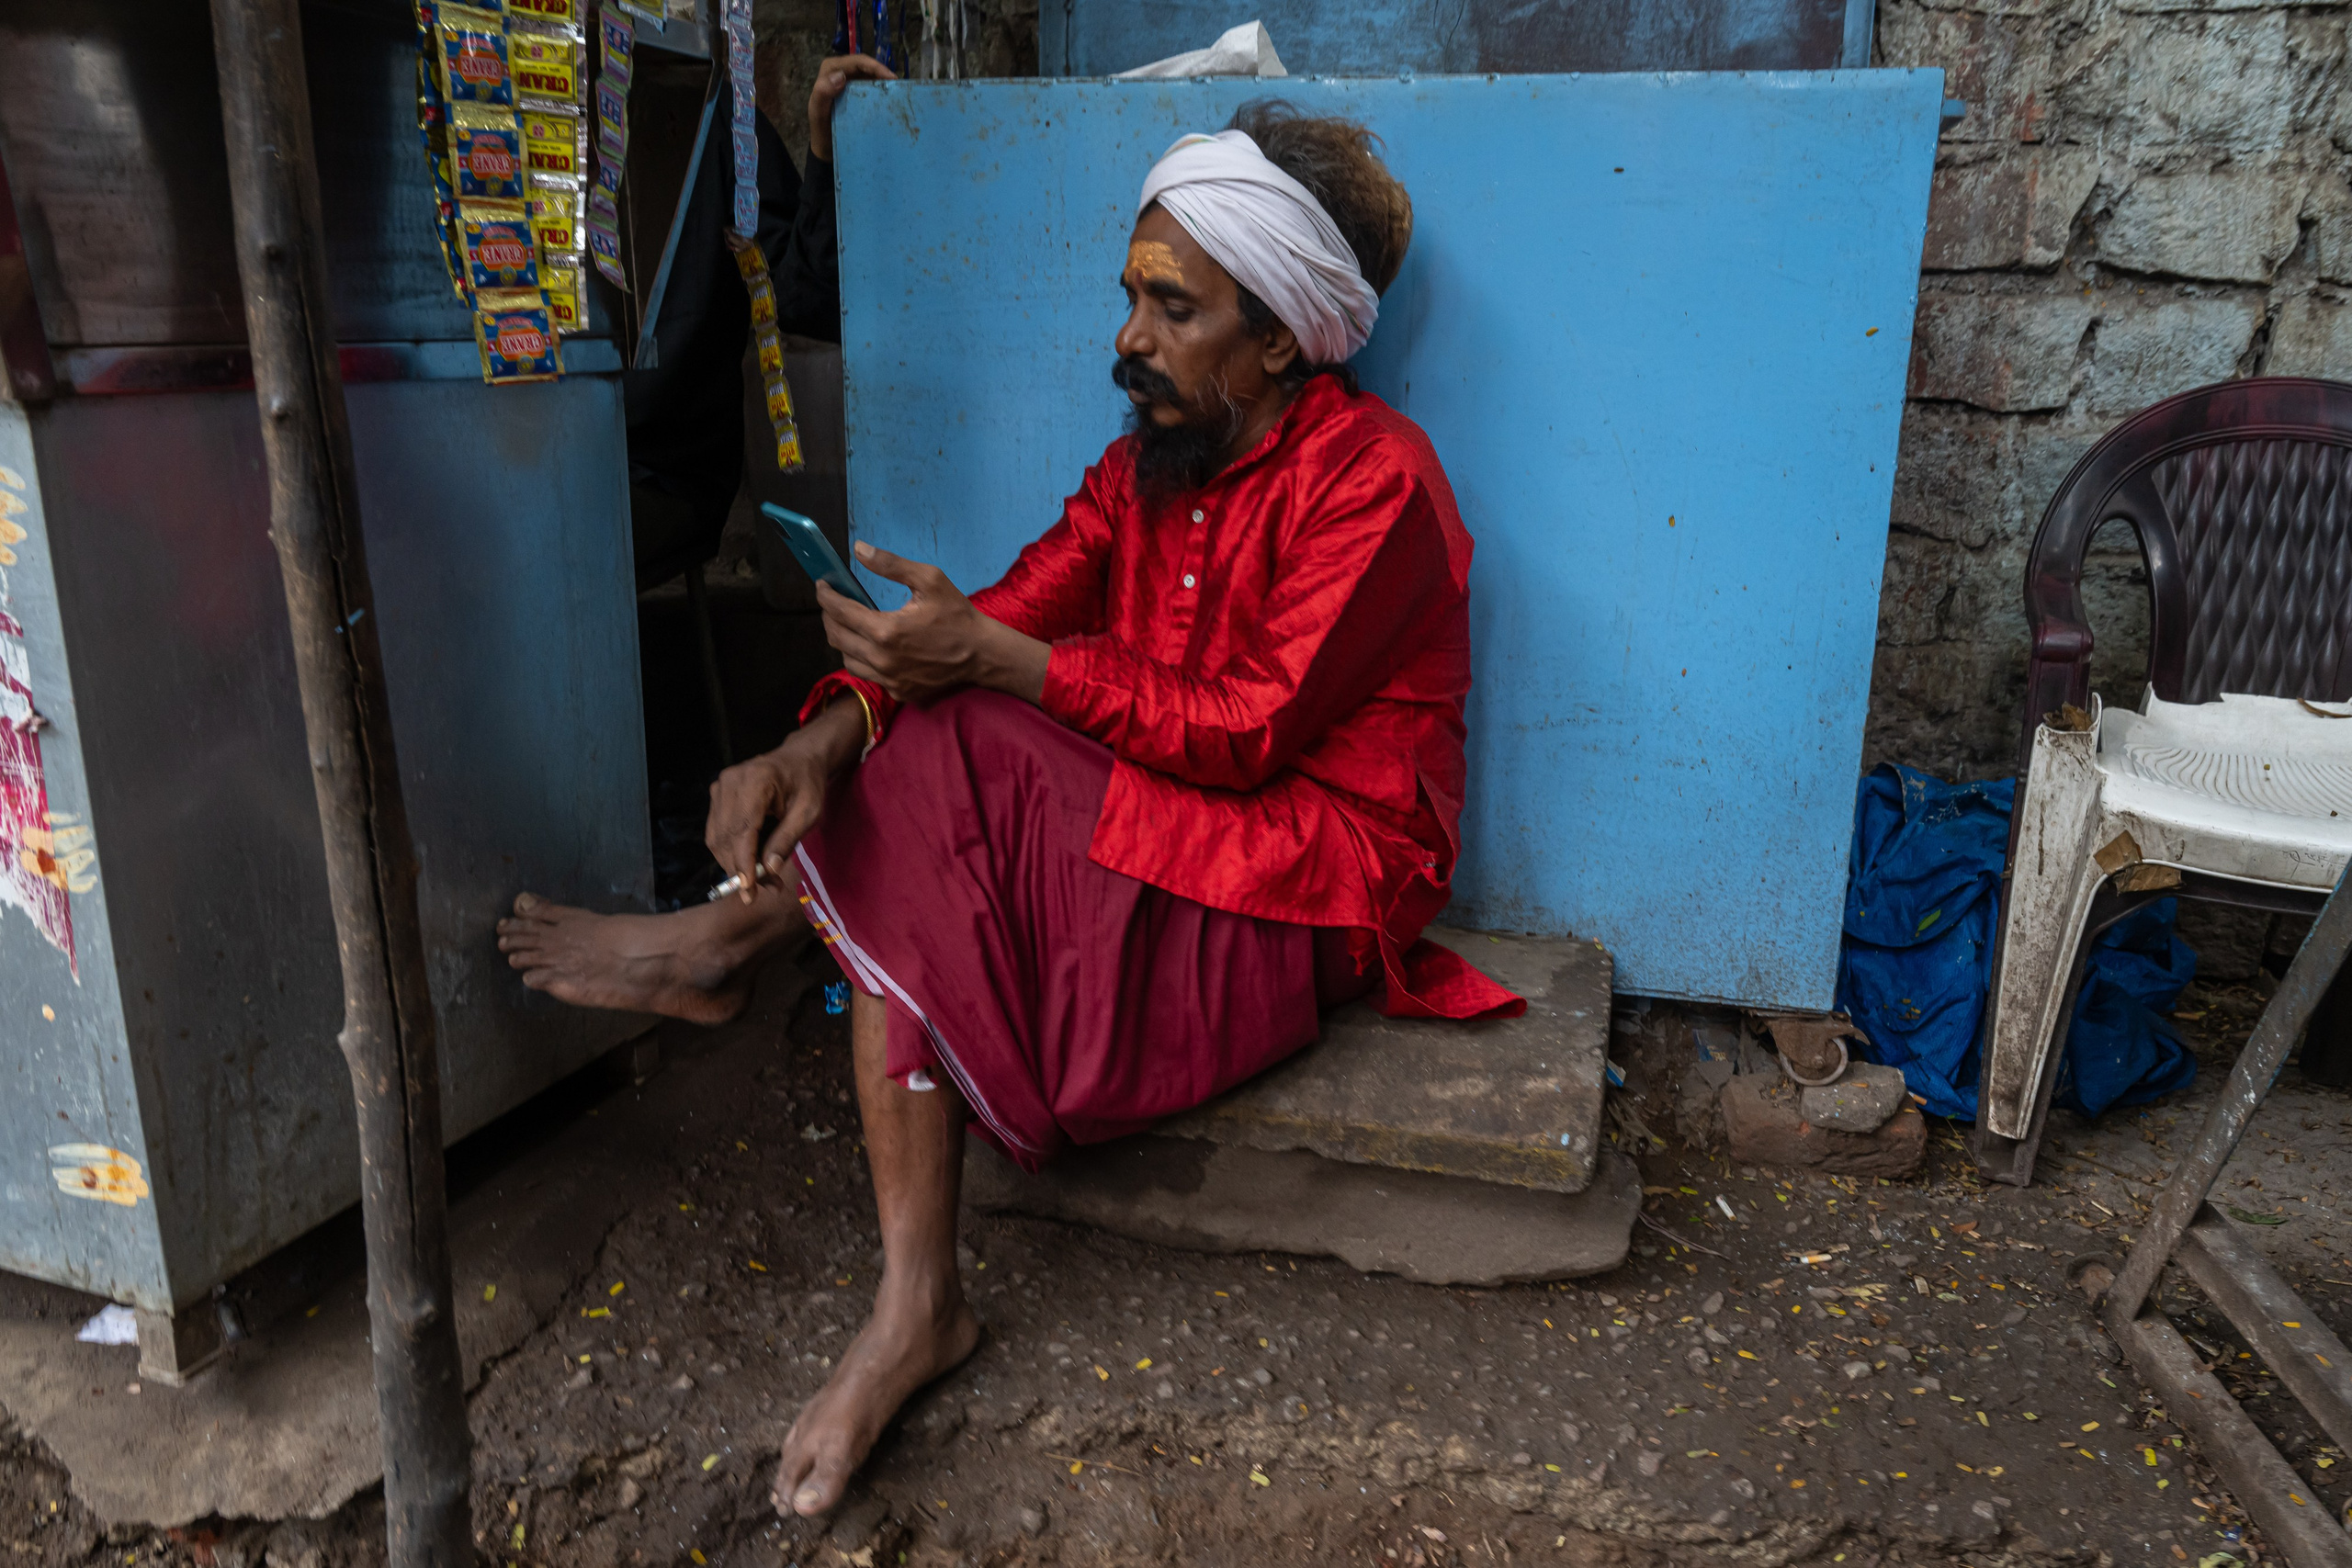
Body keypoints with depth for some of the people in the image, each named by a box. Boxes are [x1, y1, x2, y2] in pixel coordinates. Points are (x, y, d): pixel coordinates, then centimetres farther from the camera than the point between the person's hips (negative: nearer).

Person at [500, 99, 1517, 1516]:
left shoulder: (1373, 477, -13)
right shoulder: (1147, 466, 10)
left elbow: (1245, 733, -20)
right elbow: (997, 629, -2)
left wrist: (986, 659, -24)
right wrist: (820, 745, -20)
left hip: (1309, 888, -7)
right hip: (1148, 838, 7)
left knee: (964, 758, -24)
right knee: (905, 899, -16)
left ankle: (729, 936, 0)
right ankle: (915, 1312, -14)